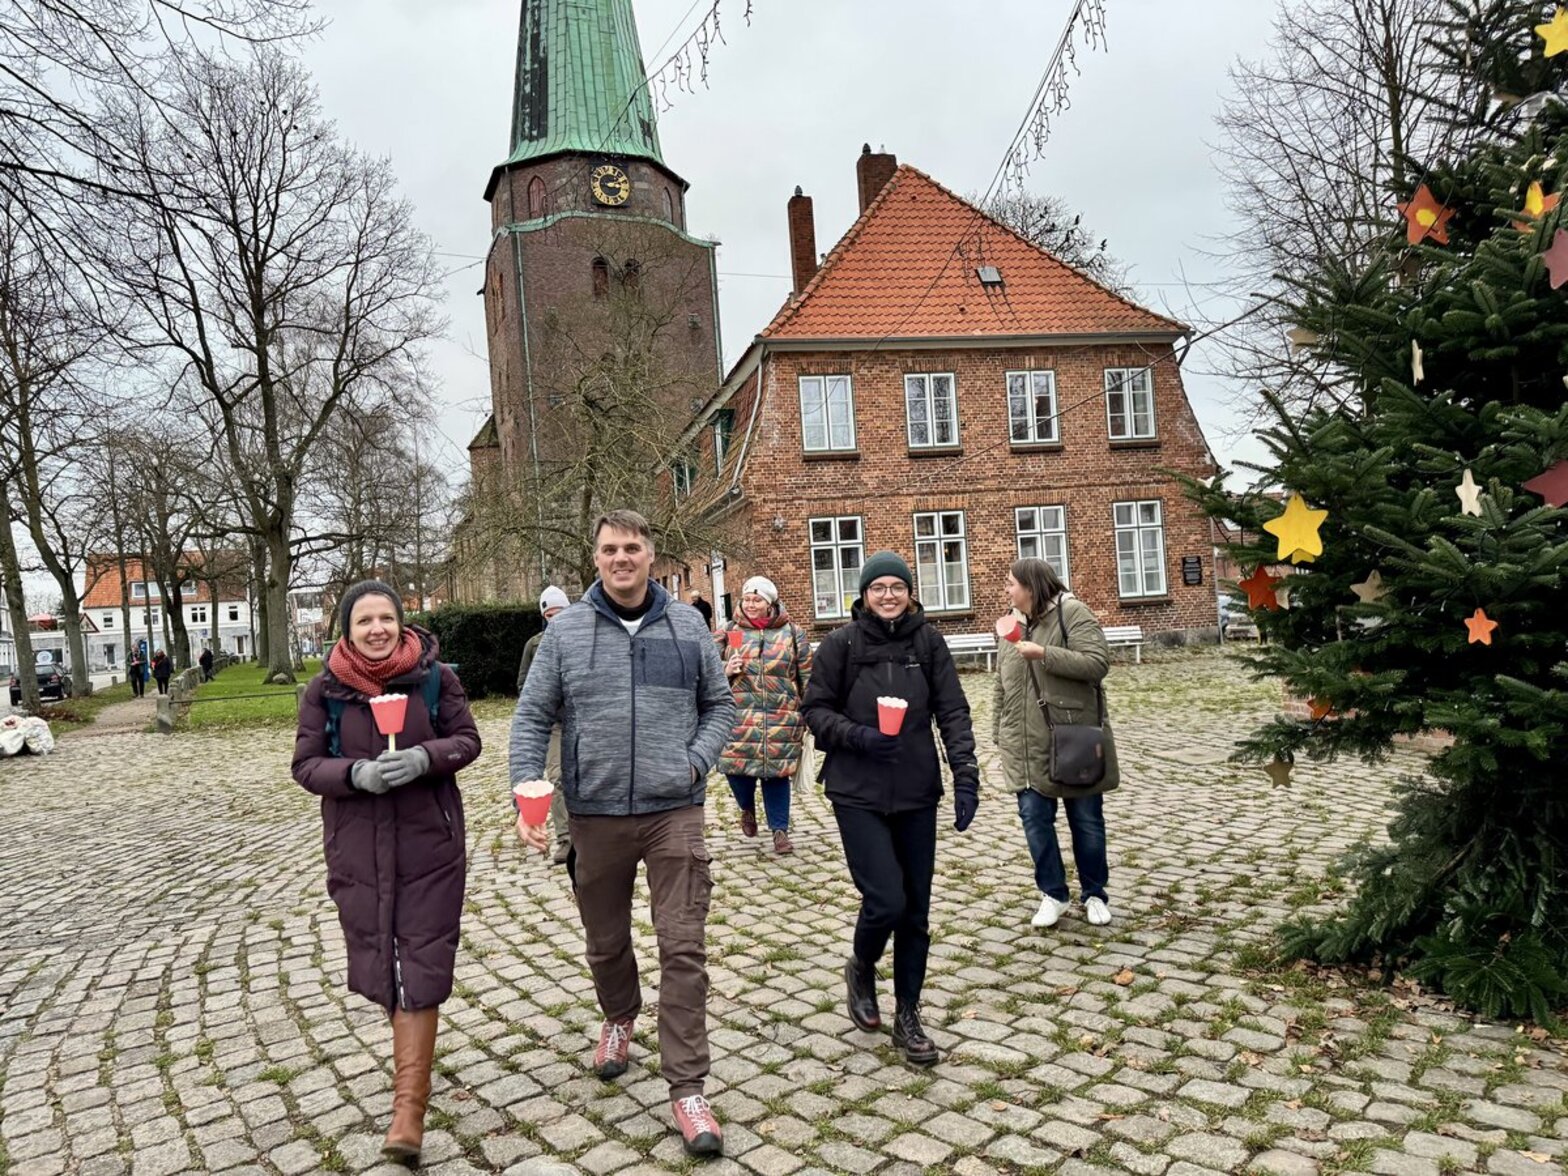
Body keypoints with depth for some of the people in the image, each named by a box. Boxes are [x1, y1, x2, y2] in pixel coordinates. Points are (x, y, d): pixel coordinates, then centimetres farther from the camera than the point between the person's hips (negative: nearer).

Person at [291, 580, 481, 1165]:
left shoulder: (435, 676, -5)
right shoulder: (324, 690, -3)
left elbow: (467, 740, -1)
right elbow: (306, 765, -1)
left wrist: (426, 757, -22)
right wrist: (356, 773, -21)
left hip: (429, 844, -2)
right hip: (358, 848, 2)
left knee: (420, 965, -3)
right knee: (379, 960, 16)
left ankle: (409, 1107, 1)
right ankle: (414, 1055, 42)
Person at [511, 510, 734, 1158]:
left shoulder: (687, 624, 2)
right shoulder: (564, 630, -1)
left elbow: (719, 705, 10)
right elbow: (531, 718, 0)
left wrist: (697, 762, -6)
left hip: (674, 813, -1)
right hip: (595, 815, 1)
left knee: (684, 949, -4)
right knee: (605, 941, 19)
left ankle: (687, 1089, 6)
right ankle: (619, 1018, 49)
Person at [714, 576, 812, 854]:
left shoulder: (793, 633, 6)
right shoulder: (728, 632, 7)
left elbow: (807, 678, 7)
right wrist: (726, 671, -8)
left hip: (782, 719, 0)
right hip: (740, 717, 1)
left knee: (777, 772, 3)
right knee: (738, 768, -1)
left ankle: (780, 829, 21)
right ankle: (747, 808, 32)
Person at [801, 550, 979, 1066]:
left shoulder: (928, 642, 0)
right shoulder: (840, 644, -5)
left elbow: (953, 711, -1)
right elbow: (815, 710, 1)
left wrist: (965, 774, -11)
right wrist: (855, 734, -17)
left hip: (917, 793, 3)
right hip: (858, 793, -3)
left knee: (916, 911, 9)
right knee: (886, 901, -10)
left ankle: (907, 1016, 26)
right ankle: (861, 970, 23)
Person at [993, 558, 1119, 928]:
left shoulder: (1074, 613, -9)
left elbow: (1098, 664, -20)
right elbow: (1002, 687, 14)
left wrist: (1044, 654, -25)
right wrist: (1001, 737, 12)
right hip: (1027, 746, 5)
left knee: (1086, 821, 8)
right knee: (1034, 819, 4)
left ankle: (1094, 894, 24)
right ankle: (1053, 894, 18)